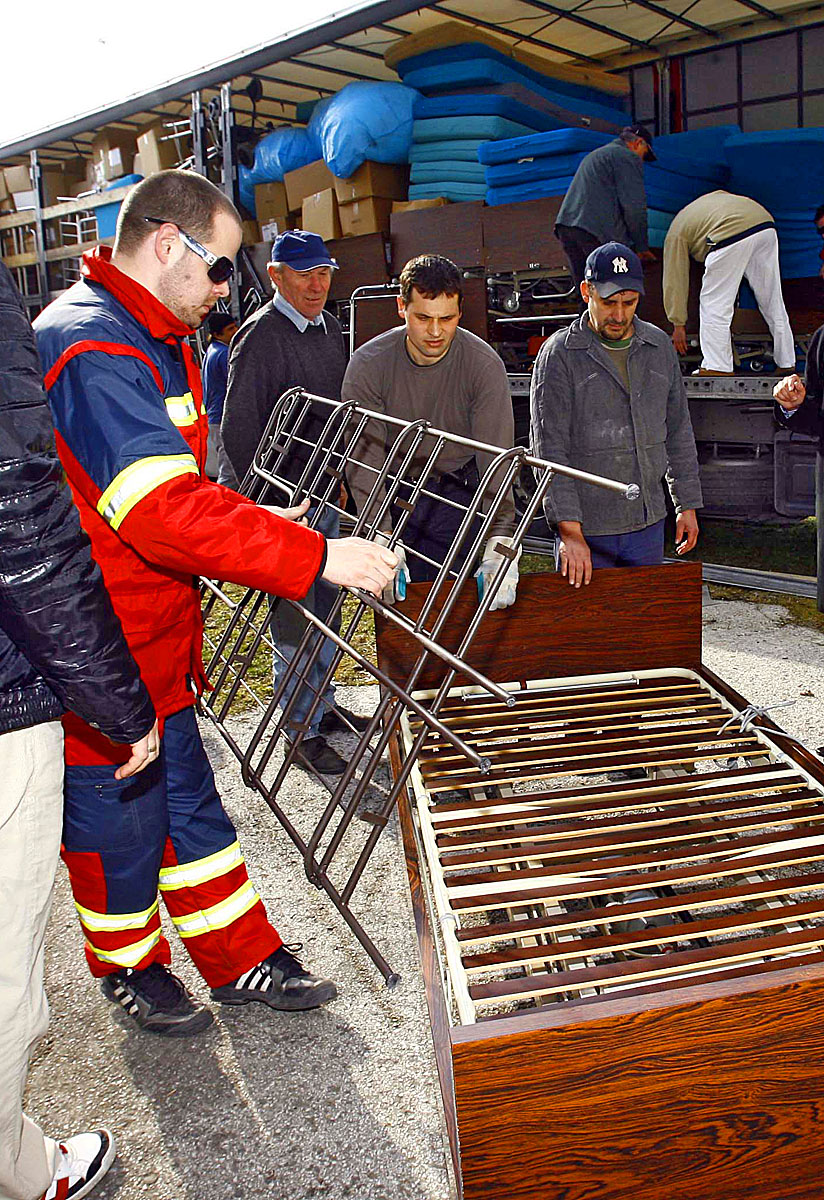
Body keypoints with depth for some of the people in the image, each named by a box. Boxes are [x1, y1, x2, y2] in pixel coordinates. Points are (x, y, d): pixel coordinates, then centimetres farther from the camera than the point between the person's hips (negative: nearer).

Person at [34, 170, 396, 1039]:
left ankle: (243, 961, 32)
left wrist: (253, 522, 13)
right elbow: (164, 511, -33)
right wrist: (315, 555, -31)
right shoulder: (91, 348, -23)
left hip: (154, 640, 10)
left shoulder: (151, 340, 14)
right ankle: (128, 966, 35)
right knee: (117, 818, 10)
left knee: (187, 798, 18)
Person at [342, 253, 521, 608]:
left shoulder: (485, 364, -19)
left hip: (460, 490, 0)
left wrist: (500, 542, -36)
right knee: (395, 596, -2)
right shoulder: (367, 365, -18)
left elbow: (496, 459, -24)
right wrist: (382, 539, -35)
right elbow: (365, 460, -22)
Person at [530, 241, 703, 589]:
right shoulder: (559, 354, -8)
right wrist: (570, 532, -19)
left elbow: (678, 432, 15)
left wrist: (687, 504, 13)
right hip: (586, 529, -4)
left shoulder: (659, 347, 8)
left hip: (649, 523, 5)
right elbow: (549, 449, -13)